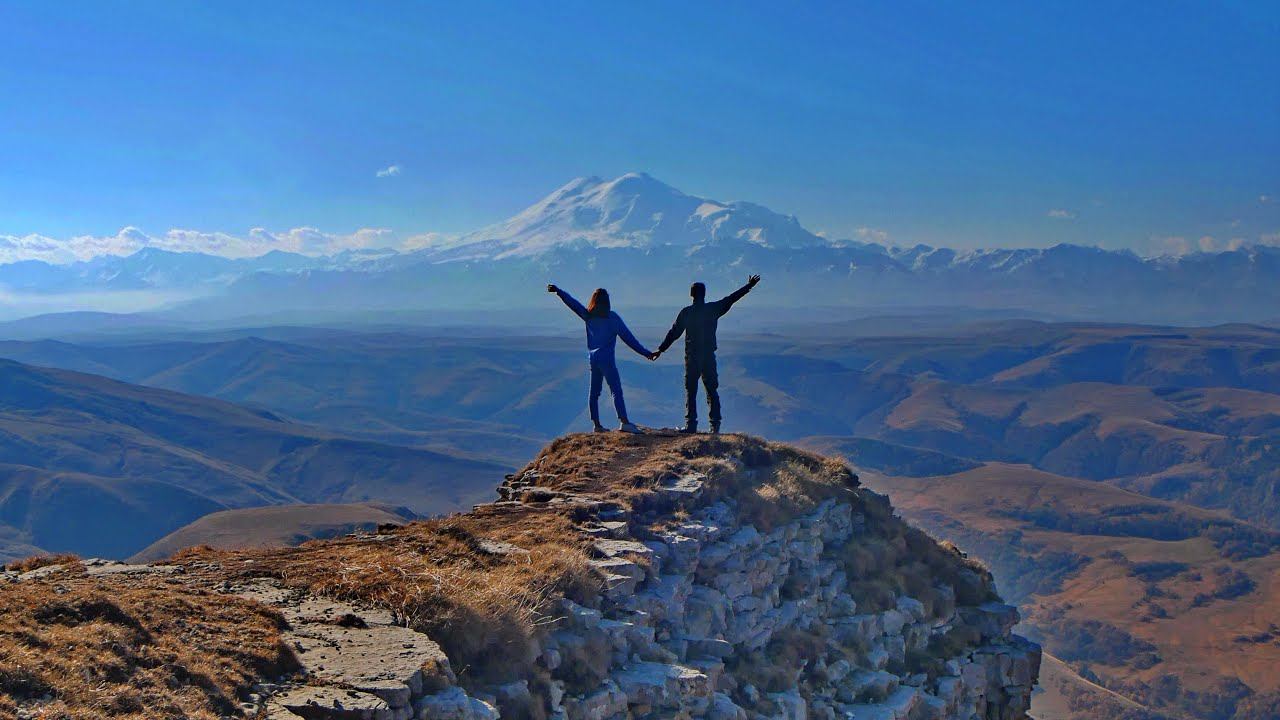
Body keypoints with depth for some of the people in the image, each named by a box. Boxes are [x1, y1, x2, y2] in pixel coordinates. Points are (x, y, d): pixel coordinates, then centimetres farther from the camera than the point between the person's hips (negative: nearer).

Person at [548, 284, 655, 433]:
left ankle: (597, 424, 13)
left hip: (593, 359, 6)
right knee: (616, 391, -13)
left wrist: (557, 290, 26)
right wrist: (645, 353, -5)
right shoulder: (612, 317, -6)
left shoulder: (588, 316, 5)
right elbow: (628, 338, -7)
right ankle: (624, 422, -25)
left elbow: (572, 302, 14)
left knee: (594, 393, 12)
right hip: (606, 359, -6)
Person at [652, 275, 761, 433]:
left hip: (691, 357, -1)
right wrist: (749, 286, 21)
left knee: (690, 391, 3)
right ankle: (715, 424, 4)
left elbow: (673, 333, -1)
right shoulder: (714, 309, -1)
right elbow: (732, 298, 10)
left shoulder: (686, 313, -3)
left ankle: (691, 424, -3)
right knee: (712, 391, 8)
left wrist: (660, 350, 8)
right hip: (709, 357, 2)